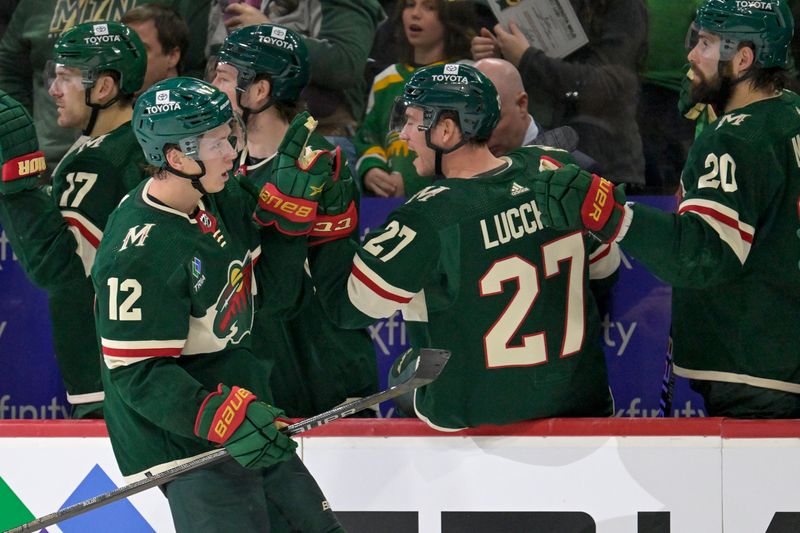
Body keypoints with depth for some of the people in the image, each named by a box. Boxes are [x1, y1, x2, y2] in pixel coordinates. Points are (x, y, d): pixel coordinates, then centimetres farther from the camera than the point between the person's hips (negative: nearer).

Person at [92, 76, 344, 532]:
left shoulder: (221, 202, 3)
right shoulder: (140, 252, -24)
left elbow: (271, 294, 8)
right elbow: (136, 374, -24)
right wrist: (221, 419, -33)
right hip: (183, 439, -9)